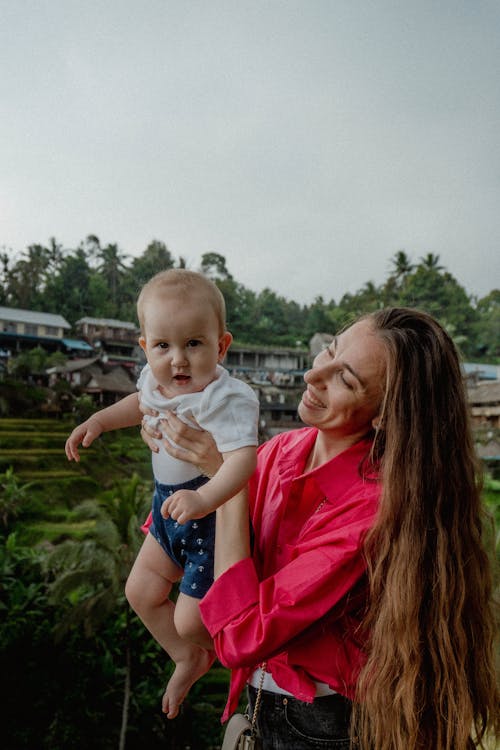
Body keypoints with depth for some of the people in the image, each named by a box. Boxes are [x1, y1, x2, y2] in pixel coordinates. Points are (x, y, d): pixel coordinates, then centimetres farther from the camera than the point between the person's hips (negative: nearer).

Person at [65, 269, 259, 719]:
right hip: (170, 512, 9)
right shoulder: (157, 381, -6)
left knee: (190, 621, 1)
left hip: (215, 519, -8)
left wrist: (204, 498, -60)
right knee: (141, 591, 20)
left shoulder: (225, 399, -31)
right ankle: (190, 660, 45)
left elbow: (243, 458, -44)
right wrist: (99, 420, 12)